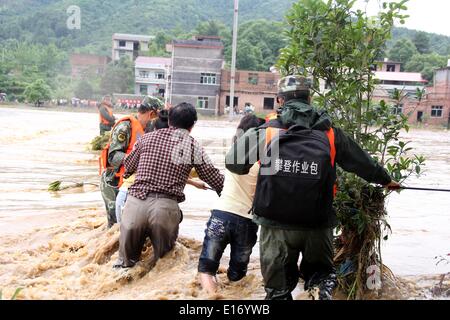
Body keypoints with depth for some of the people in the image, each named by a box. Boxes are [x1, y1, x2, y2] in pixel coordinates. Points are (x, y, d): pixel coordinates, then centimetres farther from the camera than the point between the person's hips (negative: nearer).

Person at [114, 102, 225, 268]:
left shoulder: (148, 137, 13)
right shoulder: (193, 146, 6)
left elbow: (128, 166, 26)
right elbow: (214, 178, 10)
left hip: (136, 201, 2)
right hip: (166, 206, -2)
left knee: (126, 261, 16)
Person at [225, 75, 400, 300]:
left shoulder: (265, 132, -1)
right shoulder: (330, 133, 5)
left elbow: (233, 164, 7)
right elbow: (363, 163, 16)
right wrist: (386, 180, 35)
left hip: (276, 224, -1)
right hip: (318, 225, 1)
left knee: (278, 290, 13)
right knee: (319, 269, 25)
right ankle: (324, 286, -6)